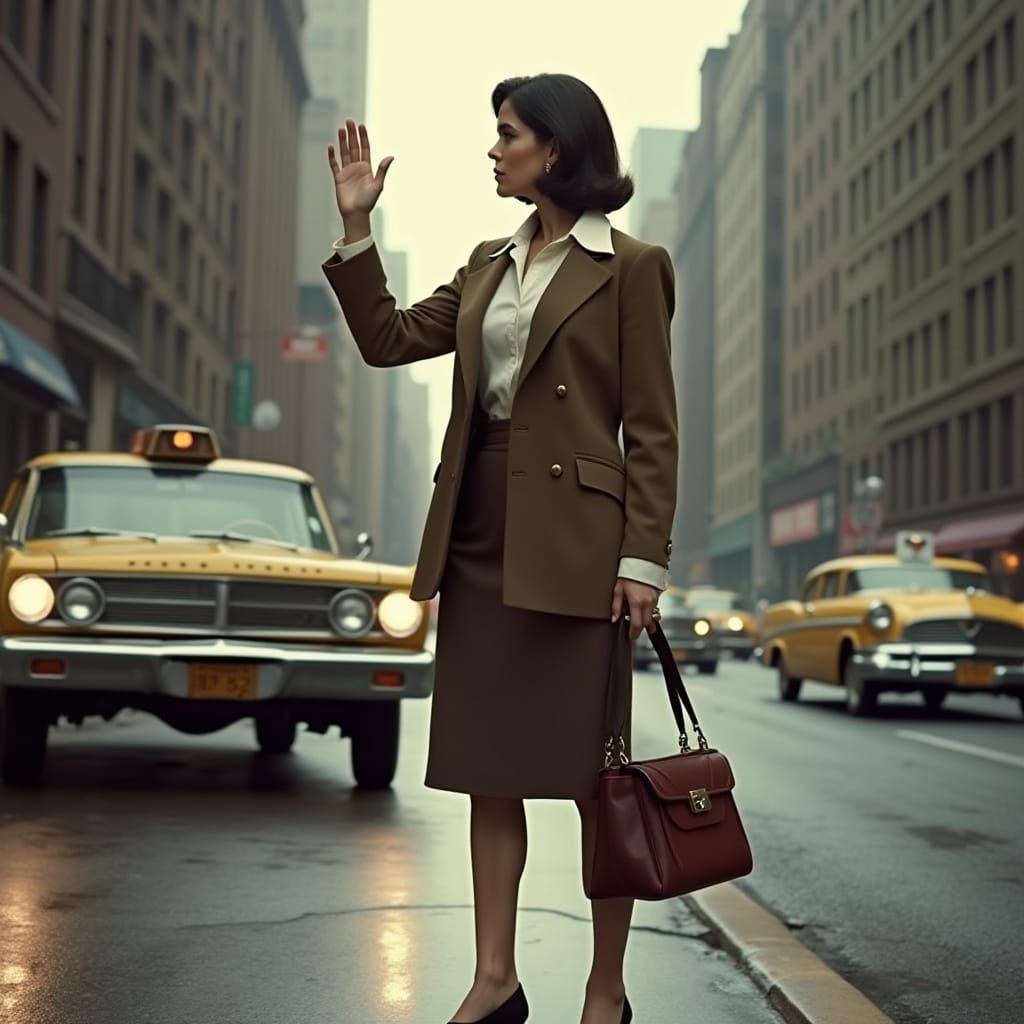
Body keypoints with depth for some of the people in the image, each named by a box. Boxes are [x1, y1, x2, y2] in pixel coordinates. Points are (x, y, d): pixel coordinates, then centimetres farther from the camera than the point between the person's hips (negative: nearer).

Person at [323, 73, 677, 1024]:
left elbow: (652, 428, -5)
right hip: (479, 535, 6)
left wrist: (644, 559, -12)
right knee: (488, 768, 8)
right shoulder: (489, 264, 17)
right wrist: (355, 227, 7)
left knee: (591, 775, 1)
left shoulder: (629, 266, -1)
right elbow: (388, 338, 15)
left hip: (573, 540, -6)